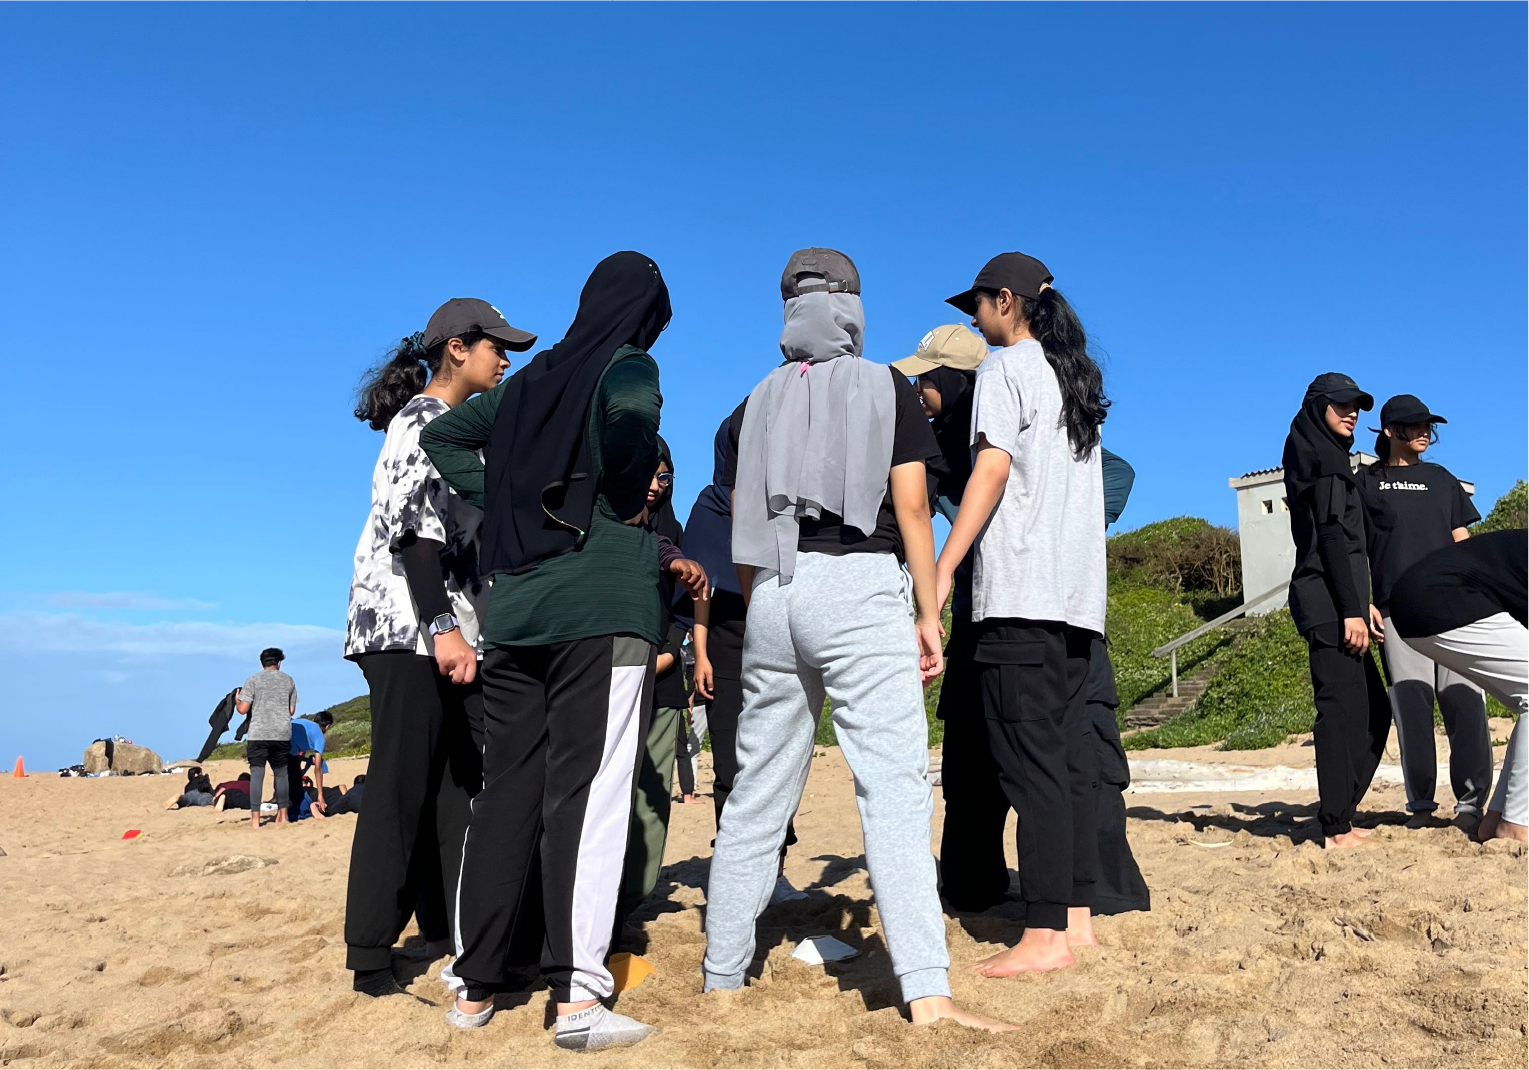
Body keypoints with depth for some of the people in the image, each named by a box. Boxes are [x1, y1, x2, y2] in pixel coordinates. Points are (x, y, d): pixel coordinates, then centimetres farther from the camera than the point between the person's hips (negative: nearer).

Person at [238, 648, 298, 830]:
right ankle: (282, 815, 17)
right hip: (282, 734, 3)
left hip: (258, 734, -3)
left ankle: (255, 819, -6)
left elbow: (243, 709, -4)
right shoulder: (288, 680, 10)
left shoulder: (253, 680, 1)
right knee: (281, 772, 12)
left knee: (257, 774, -3)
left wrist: (237, 700, 17)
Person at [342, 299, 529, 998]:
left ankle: (447, 932, 17)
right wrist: (441, 628, -26)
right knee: (403, 792, -6)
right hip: (407, 627, -9)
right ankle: (370, 959, 1)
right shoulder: (424, 419, -6)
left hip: (451, 630, 9)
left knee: (456, 786, 9)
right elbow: (413, 527, -18)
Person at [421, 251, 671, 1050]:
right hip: (603, 604, -6)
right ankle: (578, 997, -6)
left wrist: (496, 501, 16)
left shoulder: (530, 379, 19)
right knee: (587, 791, -6)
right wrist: (630, 500, -10)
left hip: (514, 607, 6)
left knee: (506, 793, 9)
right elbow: (630, 409, -25)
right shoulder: (627, 366, 0)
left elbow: (443, 436, 26)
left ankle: (476, 986, 16)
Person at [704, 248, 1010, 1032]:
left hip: (774, 593, 4)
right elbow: (911, 505, -2)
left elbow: (741, 525, 12)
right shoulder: (888, 388, 6)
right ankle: (927, 992, -15)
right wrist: (930, 612, 0)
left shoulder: (760, 401, 15)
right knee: (893, 783, -8)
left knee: (758, 791, 10)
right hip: (860, 587, -4)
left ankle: (722, 974, 18)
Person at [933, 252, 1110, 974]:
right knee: (1071, 755, 7)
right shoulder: (1077, 378, 23)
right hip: (1078, 591, 9)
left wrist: (943, 569, -14)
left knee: (1030, 761, -10)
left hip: (1020, 589, -8)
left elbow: (992, 468, -11)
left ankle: (1044, 936, -9)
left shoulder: (1005, 368, 0)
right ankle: (1077, 914, 10)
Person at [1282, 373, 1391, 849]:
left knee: (1374, 710, 12)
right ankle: (1336, 828, -6)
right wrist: (1351, 610, -20)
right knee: (1343, 710, -9)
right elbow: (1329, 534, -15)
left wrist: (1361, 603, 20)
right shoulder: (1321, 456, -6)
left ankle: (1339, 813, 15)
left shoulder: (1327, 455, 23)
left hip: (1336, 604, 10)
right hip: (1329, 603, -10)